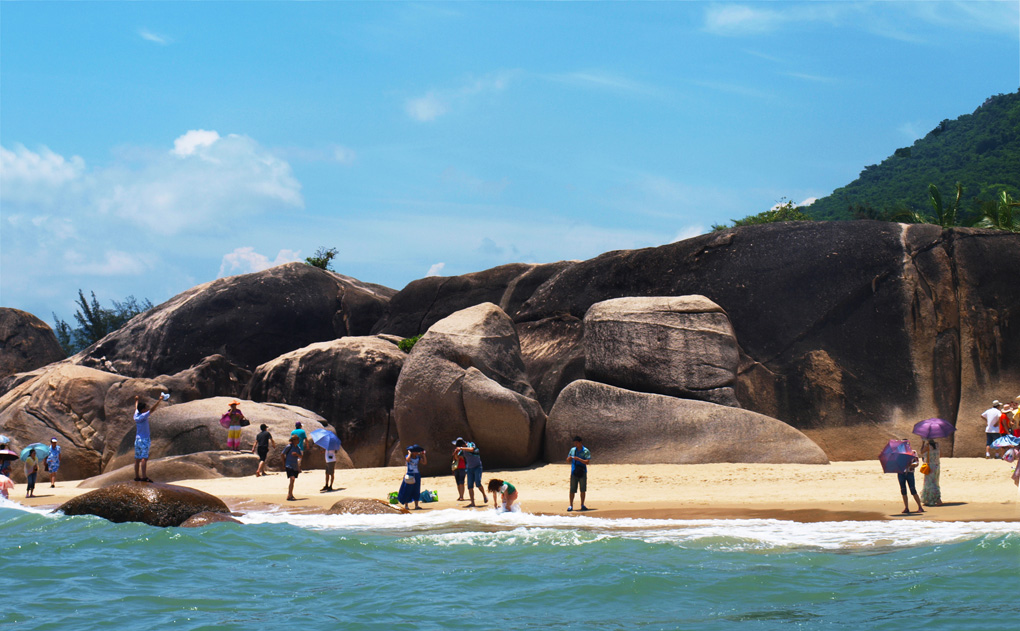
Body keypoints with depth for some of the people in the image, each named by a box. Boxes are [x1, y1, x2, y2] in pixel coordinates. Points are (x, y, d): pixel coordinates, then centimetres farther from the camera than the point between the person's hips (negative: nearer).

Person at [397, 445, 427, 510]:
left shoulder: (418, 458, 7)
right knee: (407, 491, -1)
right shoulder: (408, 457, -7)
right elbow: (407, 460, -30)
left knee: (416, 491, 6)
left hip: (417, 475, 5)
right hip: (410, 475, -5)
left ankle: (416, 506, 9)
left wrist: (423, 455, -5)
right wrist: (410, 453, -18)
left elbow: (425, 462, 0)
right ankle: (406, 505, 7)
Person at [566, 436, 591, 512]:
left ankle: (582, 505, 12)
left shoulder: (586, 451, -3)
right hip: (574, 473, 2)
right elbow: (568, 461, 13)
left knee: (583, 490, 3)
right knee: (572, 490, -2)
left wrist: (578, 459, -23)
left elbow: (587, 462, -12)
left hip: (582, 473, -2)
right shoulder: (572, 450, 9)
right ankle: (571, 505, 3)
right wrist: (569, 458, -10)